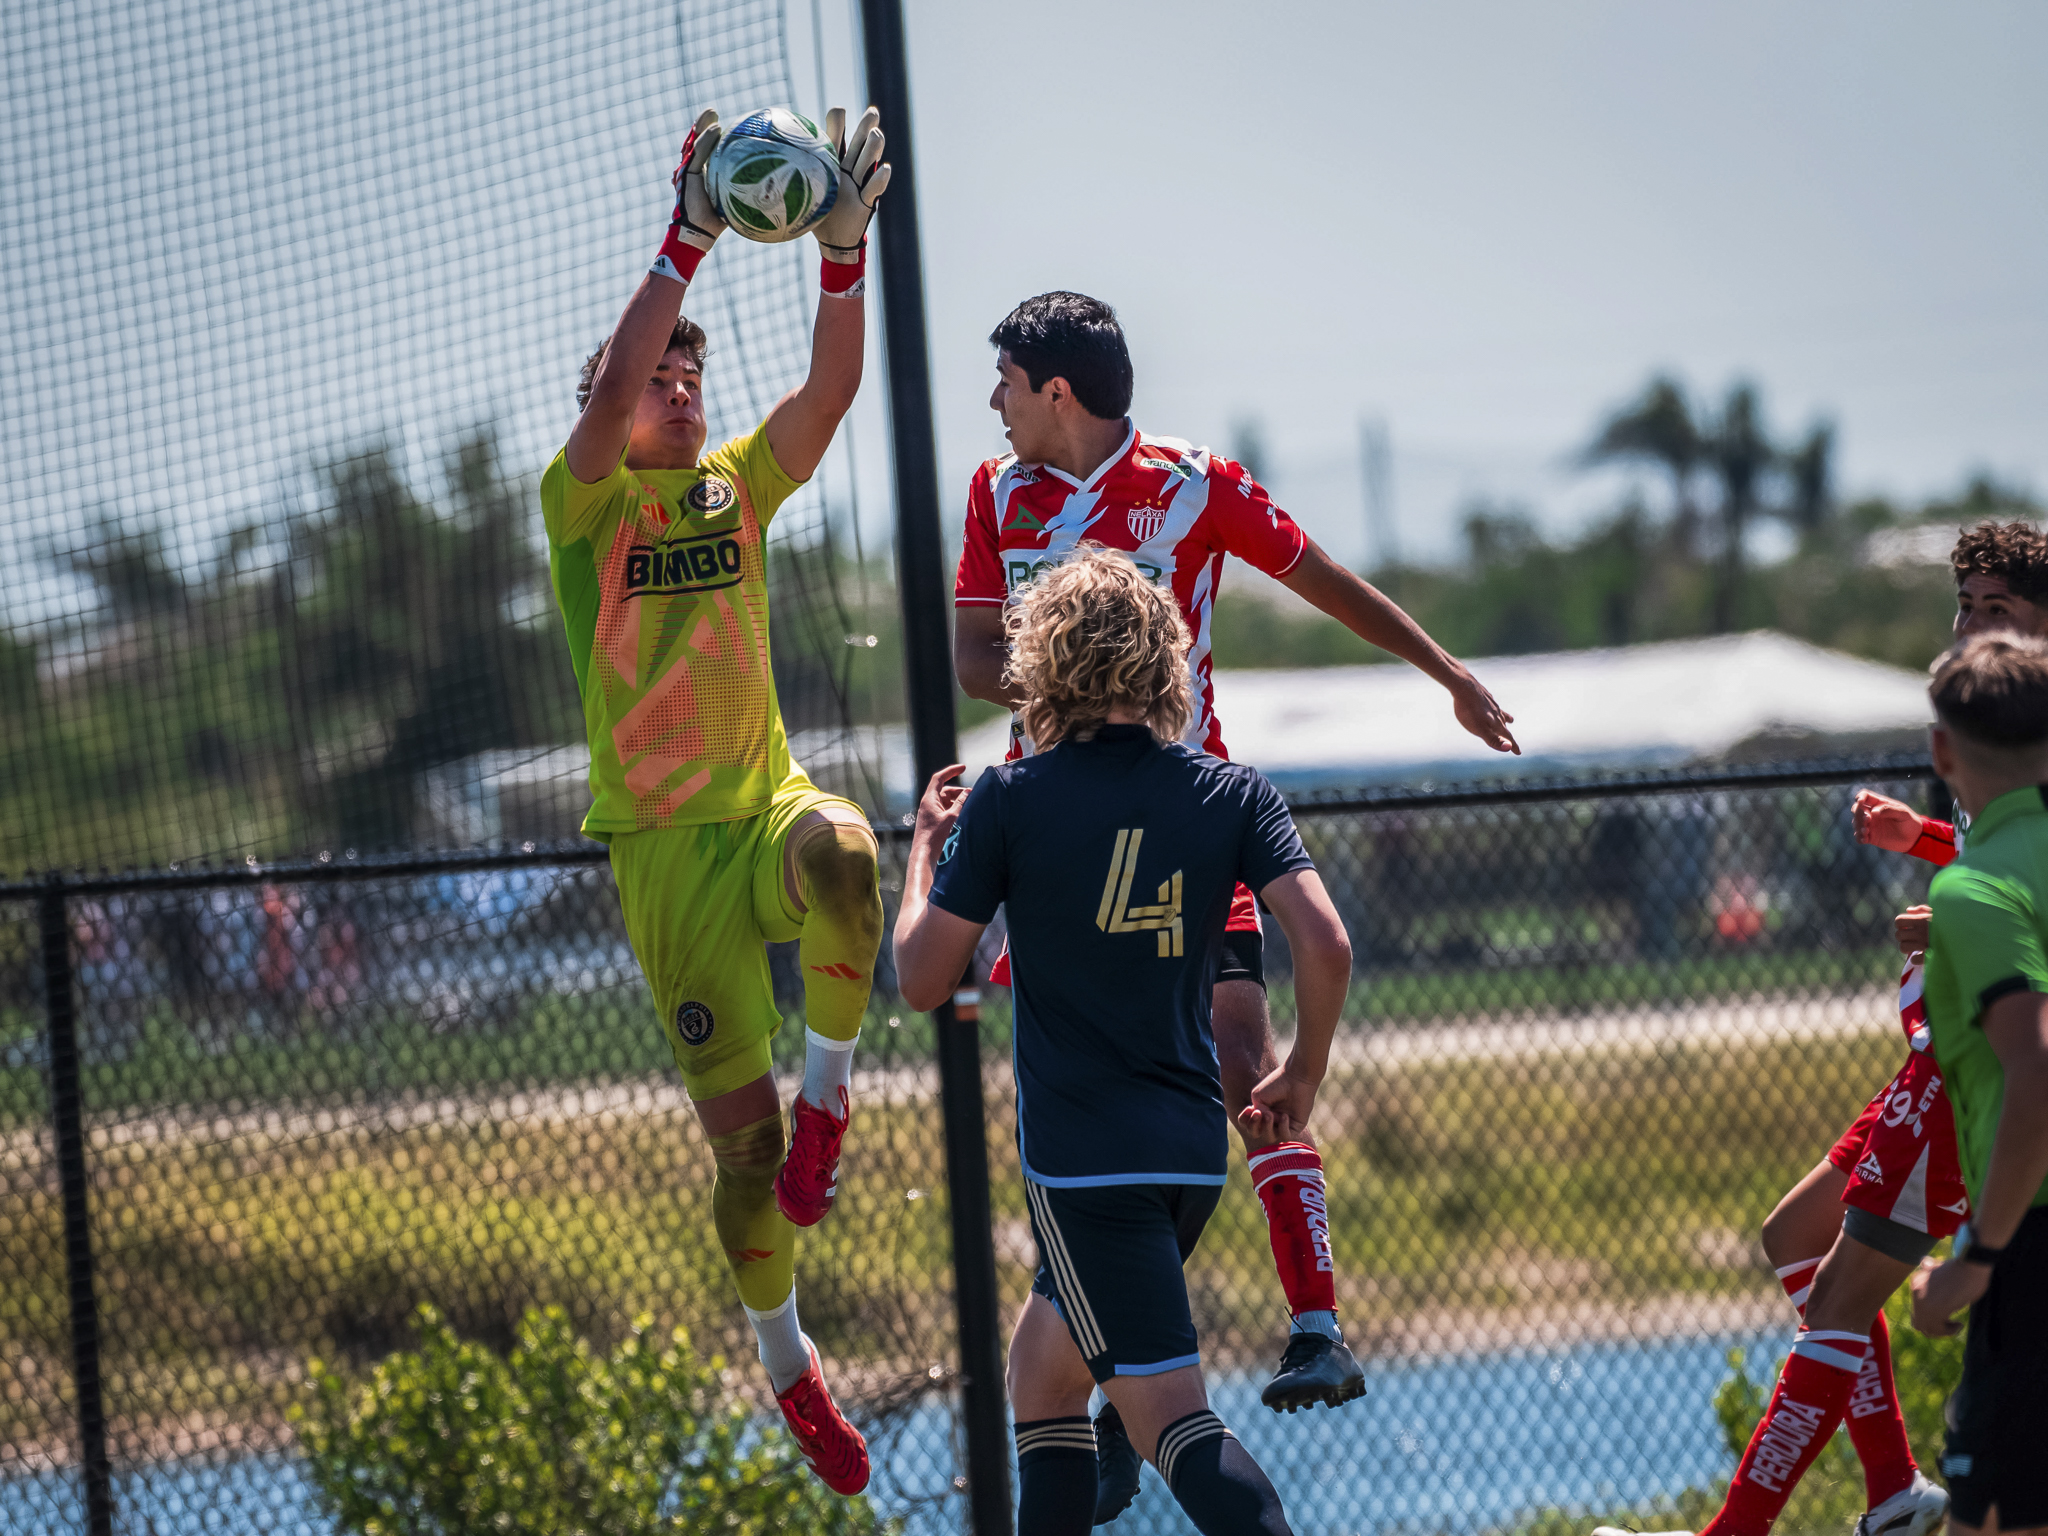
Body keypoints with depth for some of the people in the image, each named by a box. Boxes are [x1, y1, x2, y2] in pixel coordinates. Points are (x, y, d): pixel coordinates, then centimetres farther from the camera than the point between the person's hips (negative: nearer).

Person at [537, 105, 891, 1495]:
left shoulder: (740, 485, 8)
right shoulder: (588, 502, -1)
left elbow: (832, 390, -8)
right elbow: (610, 390, -22)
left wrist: (844, 246, -22)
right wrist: (689, 242, -29)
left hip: (767, 807, 2)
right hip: (663, 846, -2)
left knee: (840, 850, -38)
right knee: (741, 1134, 0)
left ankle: (830, 1101, -18)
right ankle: (789, 1368, 21)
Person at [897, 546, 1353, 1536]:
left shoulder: (1008, 802, -6)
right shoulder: (1232, 793, 3)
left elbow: (921, 979, -2)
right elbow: (1324, 945, -7)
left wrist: (925, 849, 15)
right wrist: (1304, 1073, 9)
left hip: (1080, 1156, -6)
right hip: (1195, 1148, 6)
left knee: (1169, 1416, -11)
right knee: (1040, 1368, 24)